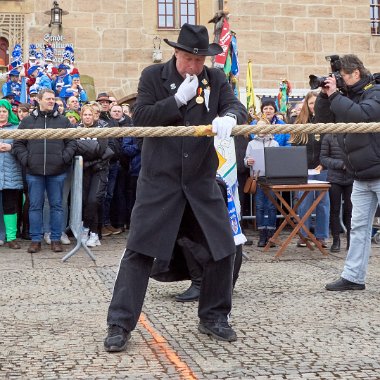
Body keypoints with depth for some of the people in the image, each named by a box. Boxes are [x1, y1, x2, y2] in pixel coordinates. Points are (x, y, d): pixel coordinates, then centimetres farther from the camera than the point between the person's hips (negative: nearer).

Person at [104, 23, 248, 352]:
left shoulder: (216, 79, 5)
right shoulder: (153, 76, -2)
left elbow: (238, 108, -5)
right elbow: (139, 119, -10)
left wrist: (228, 117, -29)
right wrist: (178, 99, -20)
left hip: (201, 178, 3)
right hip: (160, 178, -3)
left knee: (223, 248, 5)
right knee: (140, 248, -5)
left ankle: (213, 317, 24)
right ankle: (120, 325, 4)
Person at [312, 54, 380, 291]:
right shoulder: (346, 96, 11)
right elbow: (323, 120, 12)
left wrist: (334, 95, -20)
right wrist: (324, 95, -2)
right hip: (361, 178, 7)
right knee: (359, 227, 9)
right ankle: (354, 277, 14)